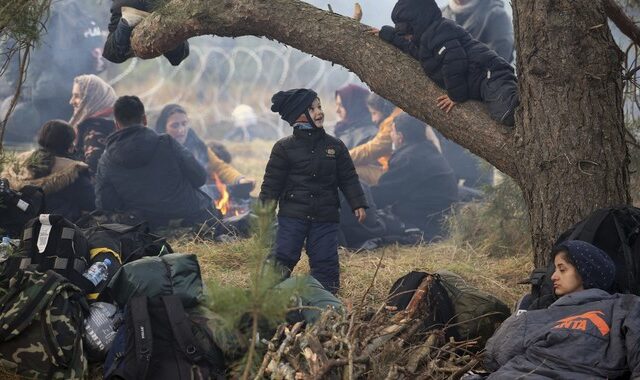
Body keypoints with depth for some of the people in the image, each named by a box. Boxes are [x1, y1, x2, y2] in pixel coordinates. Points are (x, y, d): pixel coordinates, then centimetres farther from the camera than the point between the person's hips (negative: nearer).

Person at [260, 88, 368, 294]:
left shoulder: (336, 146, 6)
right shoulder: (284, 148, -1)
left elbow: (349, 178, 9)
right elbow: (272, 182, 0)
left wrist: (358, 204, -1)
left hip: (325, 217, 2)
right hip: (292, 216, -2)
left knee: (326, 261, 3)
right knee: (282, 258, -6)